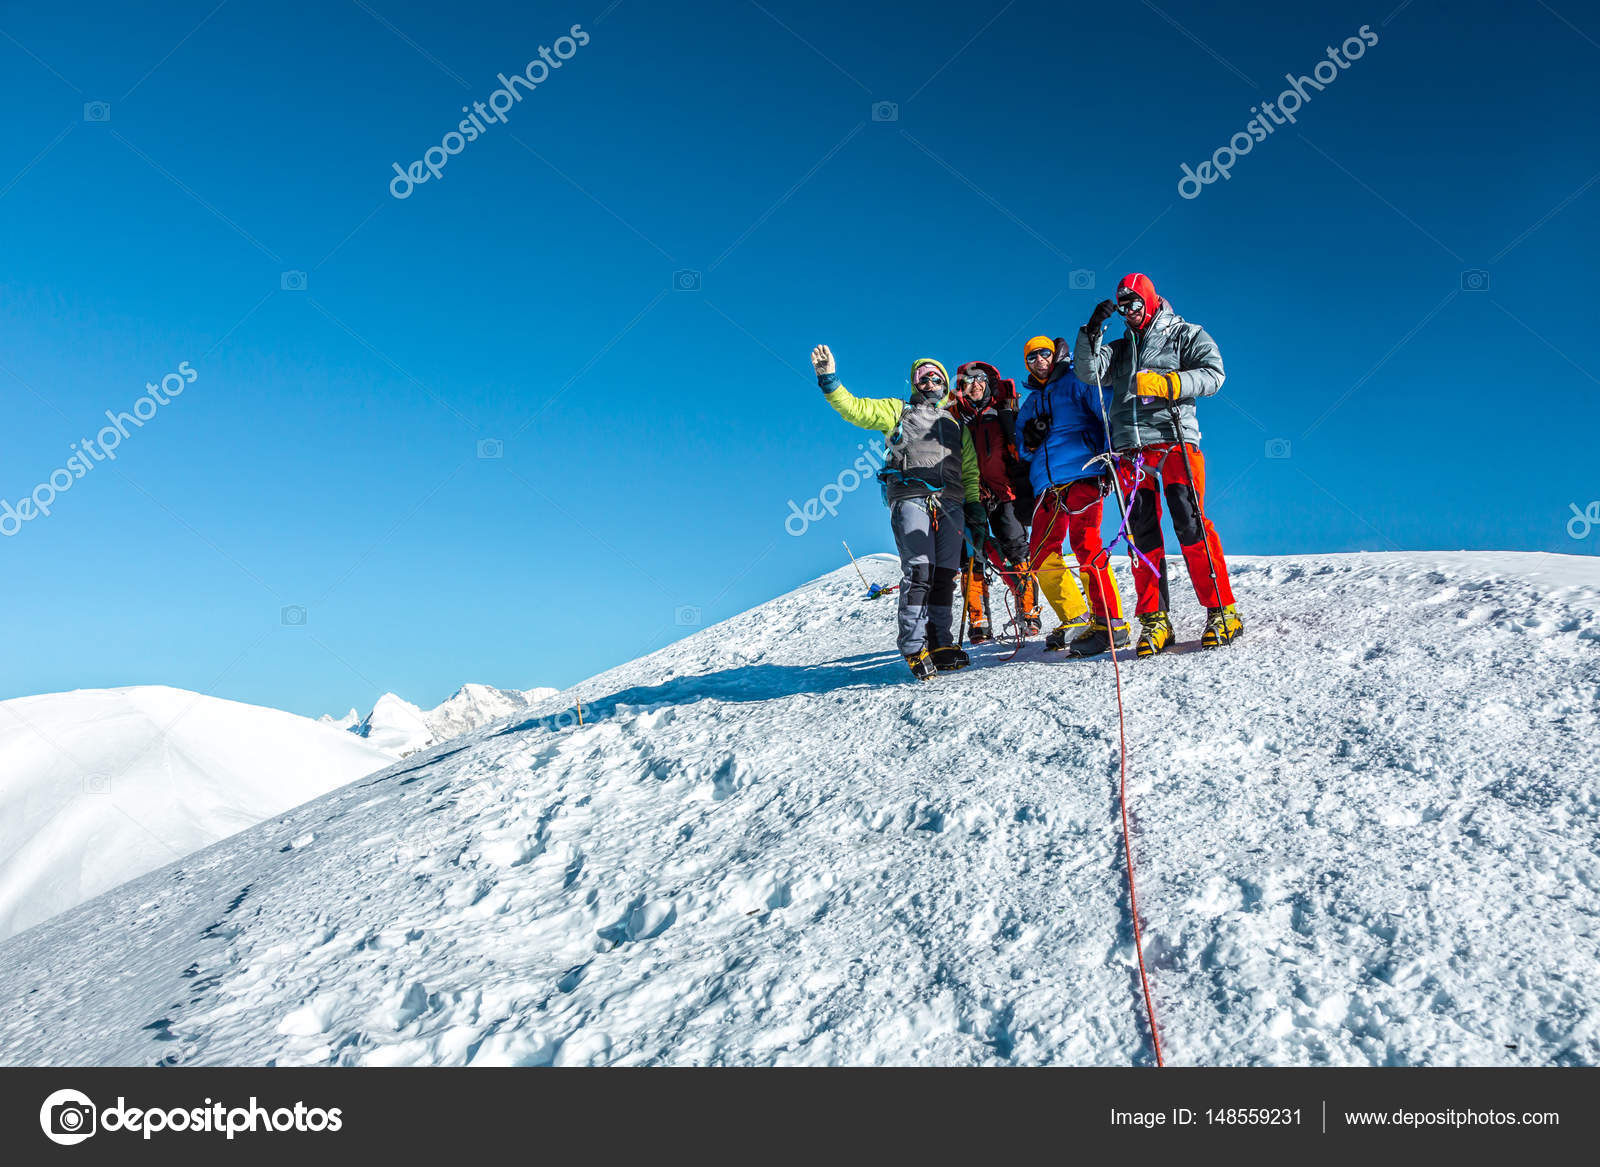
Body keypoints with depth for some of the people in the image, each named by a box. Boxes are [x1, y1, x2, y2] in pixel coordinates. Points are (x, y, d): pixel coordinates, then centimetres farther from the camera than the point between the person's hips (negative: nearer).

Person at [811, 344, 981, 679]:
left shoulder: (956, 426, 30)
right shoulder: (896, 410, 21)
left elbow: (971, 472, 25)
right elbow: (854, 409, 10)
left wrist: (974, 505, 12)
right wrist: (829, 380, -3)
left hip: (950, 503, 4)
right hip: (910, 497, -4)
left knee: (945, 574, -3)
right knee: (919, 570, -17)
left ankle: (941, 643, 0)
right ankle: (915, 648, -17)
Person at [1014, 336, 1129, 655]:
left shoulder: (1078, 382, 8)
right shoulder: (1030, 404, 27)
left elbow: (1108, 414, -2)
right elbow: (1024, 450, 27)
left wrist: (1110, 458, -14)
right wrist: (1029, 440, 2)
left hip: (1083, 473, -7)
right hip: (1047, 485, 7)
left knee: (1085, 543, -18)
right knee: (1041, 553, 0)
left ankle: (1110, 623, -15)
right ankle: (1076, 621, 9)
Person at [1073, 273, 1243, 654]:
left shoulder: (1185, 334, 13)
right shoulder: (1121, 348, 25)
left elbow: (1214, 373, -1)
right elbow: (1088, 371, 10)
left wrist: (1167, 383, -15)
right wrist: (1092, 331, -3)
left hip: (1173, 440, -4)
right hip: (1131, 449, 4)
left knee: (1190, 525, -12)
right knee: (1142, 533, -1)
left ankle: (1223, 612, -7)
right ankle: (1155, 620, 2)